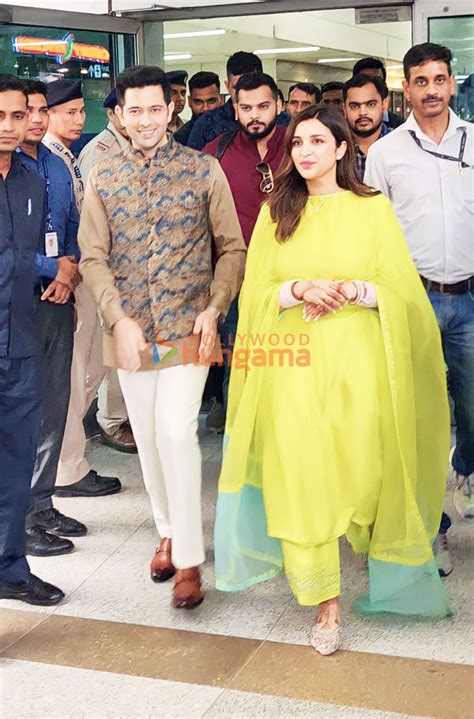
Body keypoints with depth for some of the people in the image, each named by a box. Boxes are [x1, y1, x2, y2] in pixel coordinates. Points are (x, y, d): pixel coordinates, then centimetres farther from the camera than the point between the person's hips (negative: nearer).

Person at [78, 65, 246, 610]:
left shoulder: (204, 170, -1)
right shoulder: (103, 179, 6)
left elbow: (231, 248, 1)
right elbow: (92, 257, 3)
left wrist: (213, 309, -11)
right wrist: (119, 319, -9)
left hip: (187, 328, -3)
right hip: (129, 330, 3)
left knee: (176, 433, -12)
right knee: (147, 437, 10)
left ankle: (189, 559, -2)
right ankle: (168, 530, 30)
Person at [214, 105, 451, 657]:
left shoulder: (373, 209, 5)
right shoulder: (275, 213, 11)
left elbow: (403, 288, 2)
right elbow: (254, 291, 8)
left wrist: (349, 290, -14)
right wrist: (300, 289, -10)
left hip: (356, 363, -1)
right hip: (294, 365, 1)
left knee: (360, 472, -1)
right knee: (300, 477, -5)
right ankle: (326, 603, 5)